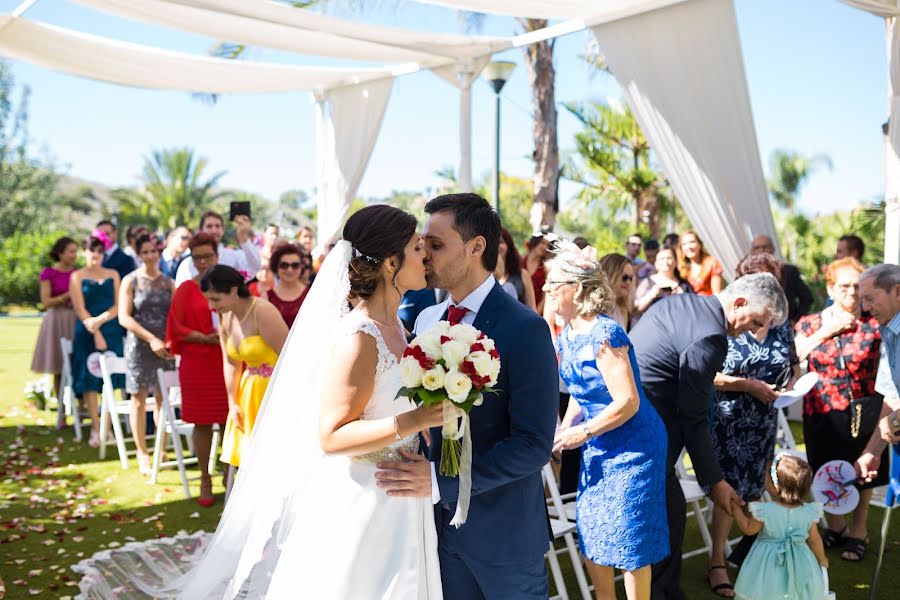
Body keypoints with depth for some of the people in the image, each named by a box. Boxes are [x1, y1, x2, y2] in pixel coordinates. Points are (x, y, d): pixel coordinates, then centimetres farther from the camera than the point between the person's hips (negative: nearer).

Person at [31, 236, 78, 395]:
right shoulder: (48, 273, -2)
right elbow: (46, 302, -8)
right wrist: (68, 295, -14)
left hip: (75, 320, 3)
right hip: (56, 320, -3)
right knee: (58, 368, 1)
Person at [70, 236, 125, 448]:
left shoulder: (113, 275, 10)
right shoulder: (77, 276, 4)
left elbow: (118, 305, 3)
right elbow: (80, 309, -3)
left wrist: (100, 320, -14)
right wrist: (96, 333, -12)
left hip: (112, 331, 2)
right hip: (87, 333, -2)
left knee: (110, 377, 0)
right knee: (90, 378, -3)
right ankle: (95, 428, 1)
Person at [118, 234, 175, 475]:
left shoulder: (168, 283, 9)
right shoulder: (130, 281, -1)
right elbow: (124, 317, -8)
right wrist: (151, 339, -15)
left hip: (164, 347, 3)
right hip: (139, 346, -3)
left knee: (163, 398, 5)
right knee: (139, 399, 1)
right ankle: (142, 453, 10)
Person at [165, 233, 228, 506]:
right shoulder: (186, 289, 3)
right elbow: (178, 327, -1)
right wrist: (206, 338, -16)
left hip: (230, 363, 2)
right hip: (198, 365, -2)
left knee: (230, 421, 5)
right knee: (203, 423, 3)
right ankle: (205, 480, 14)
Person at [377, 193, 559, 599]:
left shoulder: (524, 328, -18)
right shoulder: (426, 320, 3)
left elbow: (533, 445, -22)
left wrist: (440, 481, -26)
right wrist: (416, 469, -5)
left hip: (502, 528, -5)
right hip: (441, 520, 5)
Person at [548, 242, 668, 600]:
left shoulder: (604, 334, -21)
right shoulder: (565, 338, 4)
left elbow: (628, 402, -24)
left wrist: (583, 432, -18)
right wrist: (563, 430, -1)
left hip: (633, 446, -8)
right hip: (597, 449, 8)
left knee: (629, 543, 1)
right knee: (591, 540, 13)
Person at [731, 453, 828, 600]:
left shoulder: (765, 512, -22)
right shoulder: (807, 513, -11)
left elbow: (748, 529, -5)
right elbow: (814, 540, 2)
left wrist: (736, 507, 6)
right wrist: (822, 559, 20)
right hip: (799, 563, 3)